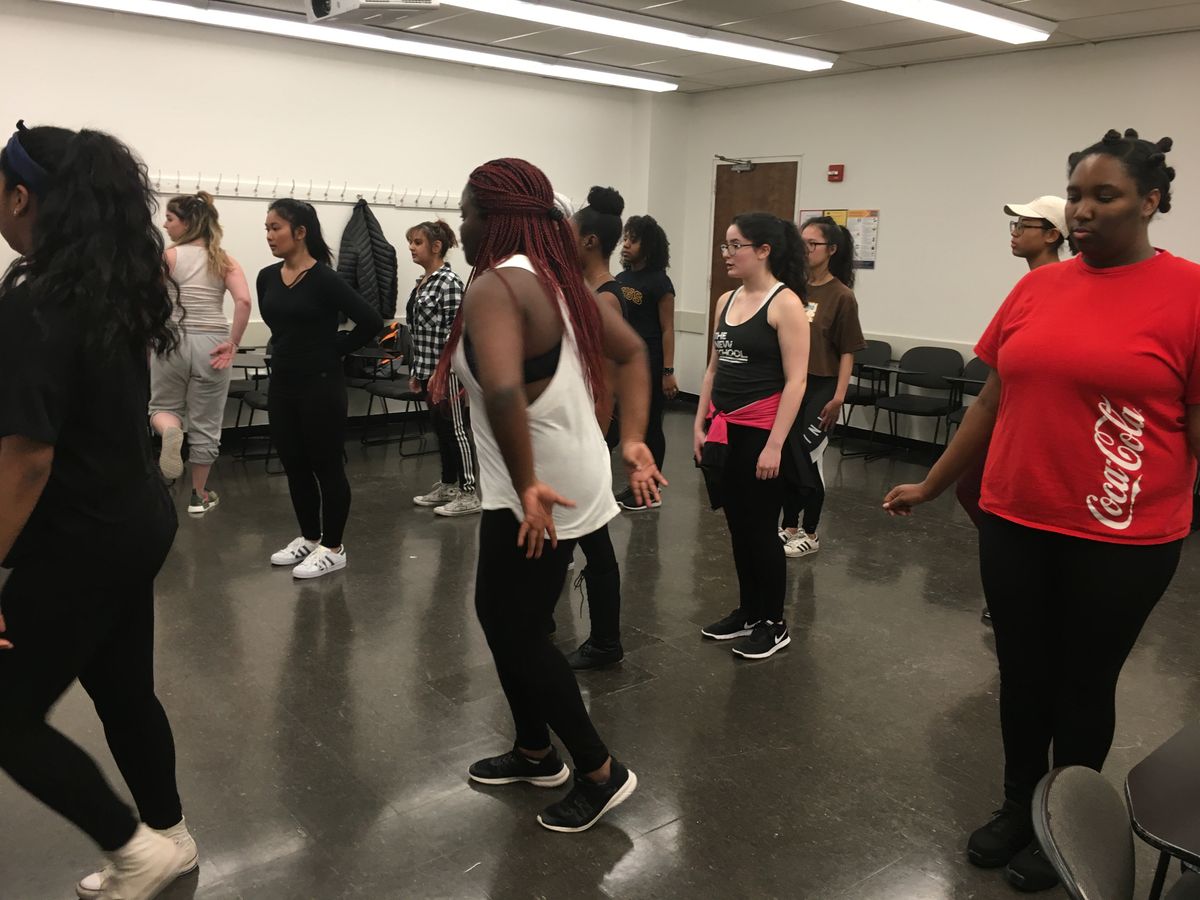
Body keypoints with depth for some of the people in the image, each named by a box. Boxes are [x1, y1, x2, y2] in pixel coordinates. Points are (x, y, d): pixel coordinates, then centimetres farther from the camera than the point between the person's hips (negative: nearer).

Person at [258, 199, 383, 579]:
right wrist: (289, 349, 13)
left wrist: (336, 349, -8)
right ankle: (309, 538, 30)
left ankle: (333, 548, 14)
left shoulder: (324, 279, -15)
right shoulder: (267, 277, 5)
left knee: (327, 467, 3)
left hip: (320, 385, -7)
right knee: (294, 466, 15)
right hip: (282, 383, 7)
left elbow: (371, 321, -17)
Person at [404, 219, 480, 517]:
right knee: (441, 429, 15)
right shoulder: (422, 283, 12)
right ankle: (448, 486, 26)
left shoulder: (449, 282, -15)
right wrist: (416, 372, 17)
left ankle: (469, 495, 5)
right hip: (429, 370, 9)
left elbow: (455, 332, -19)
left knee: (456, 430, -3)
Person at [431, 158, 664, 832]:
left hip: (536, 498, -10)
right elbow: (633, 352, 15)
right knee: (502, 615, 22)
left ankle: (602, 772, 22)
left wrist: (526, 484, -26)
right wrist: (633, 441, 11)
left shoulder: (496, 286, -20)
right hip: (570, 481, 10)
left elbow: (502, 392, -38)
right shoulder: (557, 275, 8)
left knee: (520, 633, 7)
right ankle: (536, 752, 39)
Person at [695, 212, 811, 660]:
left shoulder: (785, 303, -11)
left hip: (761, 432, -7)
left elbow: (795, 381, -15)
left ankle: (774, 625, 20)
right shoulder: (726, 300, 9)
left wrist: (775, 445, -19)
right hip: (723, 431, 7)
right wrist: (700, 425, 10)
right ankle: (748, 612, 30)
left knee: (761, 530, 3)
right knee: (738, 527, 15)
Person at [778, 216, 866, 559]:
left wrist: (839, 396, -13)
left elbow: (847, 351, -8)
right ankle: (790, 527, 27)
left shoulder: (841, 296, -9)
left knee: (807, 459, 0)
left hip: (819, 388, -4)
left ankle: (810, 534, 17)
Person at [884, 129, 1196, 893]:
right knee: (1022, 677, 17)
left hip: (1121, 542, -4)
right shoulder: (1037, 288, 4)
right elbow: (993, 401, 10)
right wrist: (931, 486, 14)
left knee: (1084, 687, 14)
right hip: (1014, 526, 4)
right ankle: (1017, 808, 38)